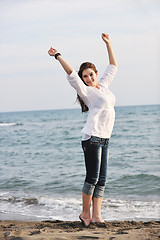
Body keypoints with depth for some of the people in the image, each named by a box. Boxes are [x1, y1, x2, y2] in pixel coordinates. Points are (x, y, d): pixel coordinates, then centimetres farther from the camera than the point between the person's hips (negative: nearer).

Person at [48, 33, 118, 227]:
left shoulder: (103, 85, 17)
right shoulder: (86, 91, -1)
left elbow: (113, 66, 27)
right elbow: (72, 74, -14)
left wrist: (108, 44, 28)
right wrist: (58, 57, -16)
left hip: (104, 139, 7)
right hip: (92, 137, -7)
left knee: (101, 179, 3)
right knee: (92, 177, -7)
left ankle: (96, 215, 4)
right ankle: (85, 213, 4)